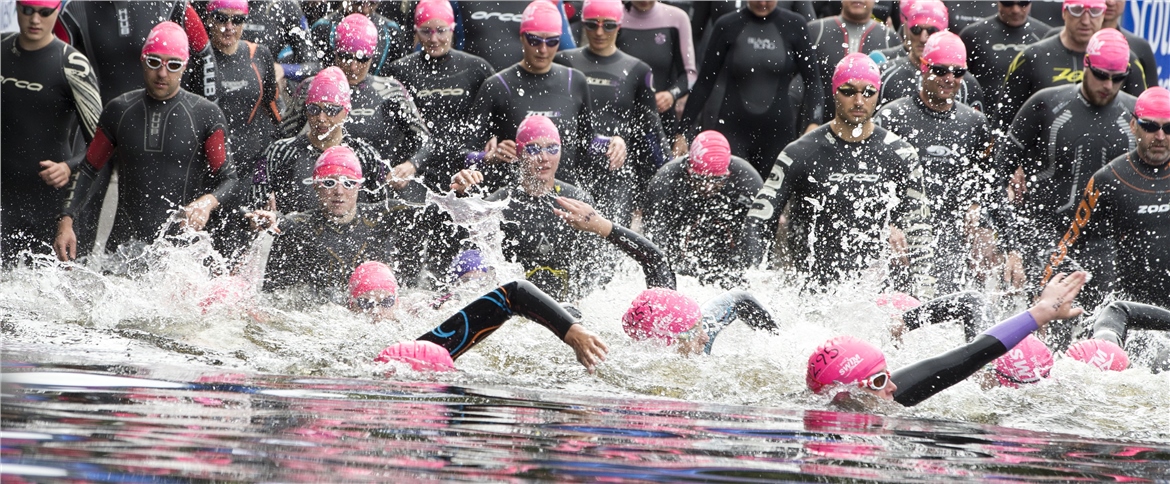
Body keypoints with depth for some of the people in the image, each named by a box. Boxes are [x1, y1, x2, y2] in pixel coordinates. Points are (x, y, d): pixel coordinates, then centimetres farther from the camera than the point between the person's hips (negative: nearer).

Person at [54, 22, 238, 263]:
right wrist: (66, 222, 4)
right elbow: (89, 170, 16)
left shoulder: (206, 115, 4)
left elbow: (227, 178, 4)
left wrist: (208, 202, -18)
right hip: (125, 241, 2)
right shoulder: (119, 111, 11)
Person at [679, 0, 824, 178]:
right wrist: (684, 130, 0)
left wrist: (813, 123, -10)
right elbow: (704, 83, 3)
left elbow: (811, 79, 3)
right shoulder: (727, 27, 0)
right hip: (732, 130, -1)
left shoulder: (793, 26, 1)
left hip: (779, 131, 1)